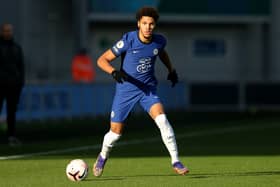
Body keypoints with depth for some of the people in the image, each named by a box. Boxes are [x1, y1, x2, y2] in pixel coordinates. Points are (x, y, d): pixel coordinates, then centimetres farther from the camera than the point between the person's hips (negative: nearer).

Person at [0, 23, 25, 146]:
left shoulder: (16, 47, 14)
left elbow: (21, 66, 16)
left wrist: (21, 81, 7)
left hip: (14, 85, 4)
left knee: (12, 111, 4)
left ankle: (11, 136, 5)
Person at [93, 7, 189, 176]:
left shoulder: (159, 41, -7)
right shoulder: (128, 41, -19)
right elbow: (102, 60, -16)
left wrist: (171, 70, 14)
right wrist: (114, 72, -34)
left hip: (148, 89, 2)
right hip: (126, 89, -2)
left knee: (162, 119, -24)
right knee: (116, 132, 4)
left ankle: (175, 162, -18)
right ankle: (103, 157, 37)